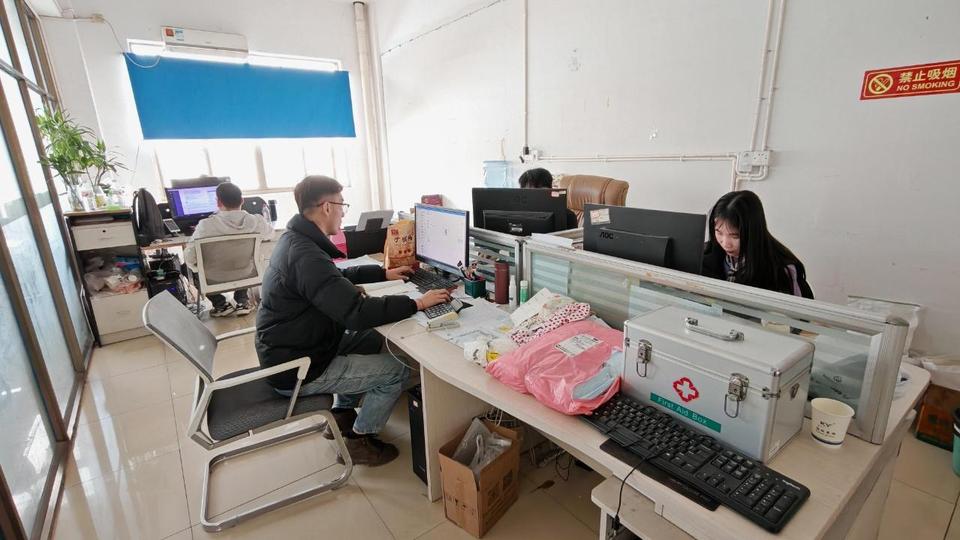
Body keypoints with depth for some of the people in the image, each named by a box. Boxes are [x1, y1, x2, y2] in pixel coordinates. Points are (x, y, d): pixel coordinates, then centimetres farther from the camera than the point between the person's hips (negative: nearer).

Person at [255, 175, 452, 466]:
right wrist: (417, 303, -27)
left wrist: (384, 273, 16)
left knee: (372, 340, 18)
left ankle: (342, 414, 27)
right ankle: (359, 441, 13)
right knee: (396, 370, -7)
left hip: (290, 350, 10)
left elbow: (338, 277, 18)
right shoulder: (306, 256, -30)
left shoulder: (295, 239, 3)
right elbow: (357, 312, -35)